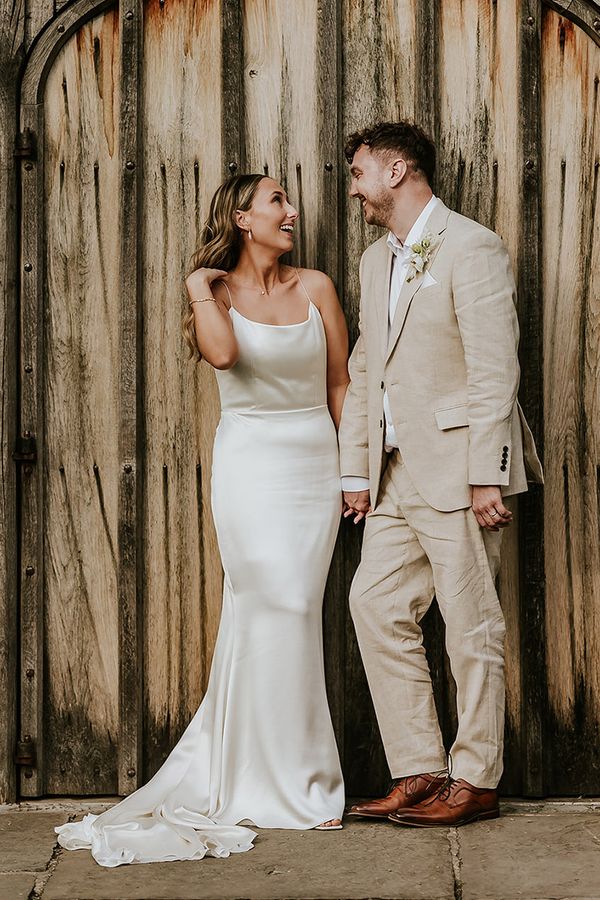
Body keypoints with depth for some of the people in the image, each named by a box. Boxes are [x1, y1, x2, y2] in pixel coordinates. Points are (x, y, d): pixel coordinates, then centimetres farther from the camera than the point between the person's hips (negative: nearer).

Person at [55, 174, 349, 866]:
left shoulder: (315, 288, 8)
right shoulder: (218, 290, 1)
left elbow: (341, 383, 10)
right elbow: (222, 353, -23)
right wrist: (201, 288, -9)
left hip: (316, 463, 3)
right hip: (251, 464, -3)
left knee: (265, 619, 5)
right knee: (279, 610, -8)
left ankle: (233, 773, 19)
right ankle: (293, 786, 4)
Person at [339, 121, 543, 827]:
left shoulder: (471, 248, -9)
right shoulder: (375, 261, 17)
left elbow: (495, 370, -15)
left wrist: (487, 476, -19)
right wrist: (357, 470, 13)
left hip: (455, 468, -8)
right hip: (396, 474, 8)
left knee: (471, 624, -1)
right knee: (376, 606, 5)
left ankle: (475, 781, 9)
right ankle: (419, 772, 12)